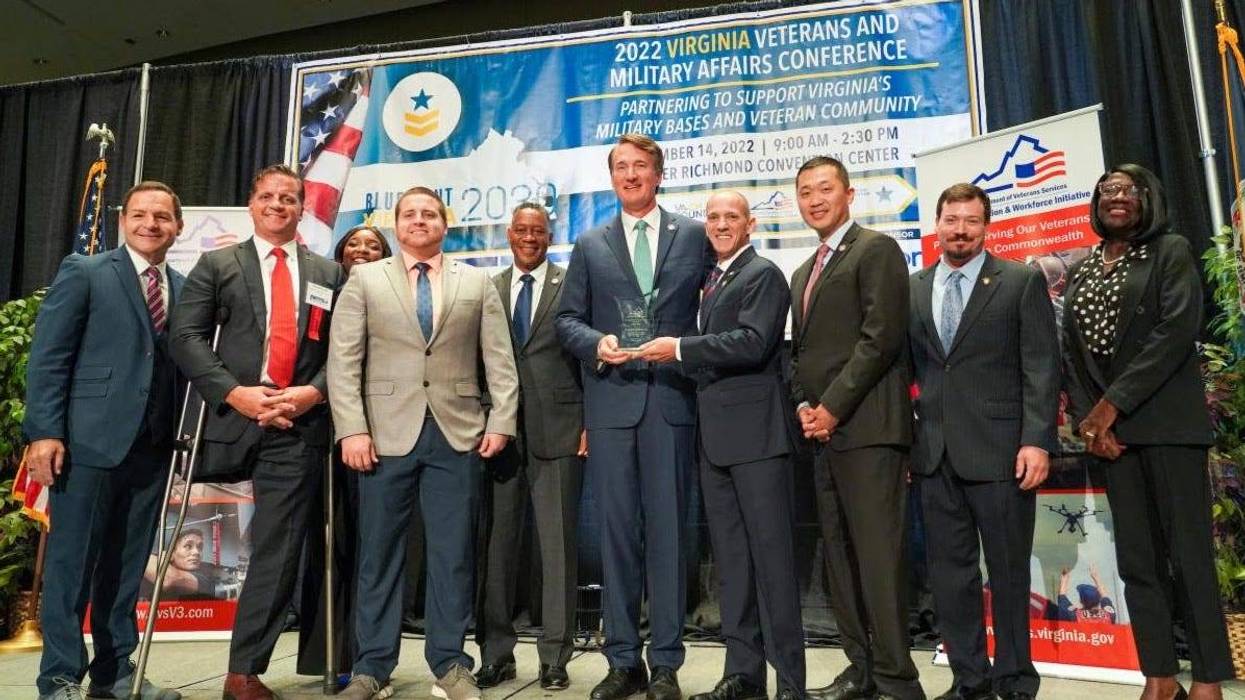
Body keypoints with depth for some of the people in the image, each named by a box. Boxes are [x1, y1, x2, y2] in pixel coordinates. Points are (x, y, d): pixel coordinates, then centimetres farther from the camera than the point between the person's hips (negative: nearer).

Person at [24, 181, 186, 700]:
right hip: (90, 440, -4)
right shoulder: (83, 272, 0)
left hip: (152, 444, 5)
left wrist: (182, 431, 2)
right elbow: (47, 357, -5)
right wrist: (45, 432, -12)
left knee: (127, 565, 12)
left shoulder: (183, 288, 13)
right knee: (72, 561, 3)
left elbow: (180, 363, 11)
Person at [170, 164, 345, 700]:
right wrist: (236, 393, -13)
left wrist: (314, 392, -10)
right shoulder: (217, 265, 10)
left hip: (299, 425, 1)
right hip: (234, 415, -1)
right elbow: (187, 337, 0)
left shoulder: (328, 273, 14)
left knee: (279, 551, 1)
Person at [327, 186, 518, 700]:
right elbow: (343, 361, 1)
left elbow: (499, 359, 7)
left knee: (453, 553, 5)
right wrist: (352, 429, -9)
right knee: (379, 553, 6)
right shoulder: (364, 280, 9)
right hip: (388, 432, 0)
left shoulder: (477, 282, 11)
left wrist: (501, 421, -3)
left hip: (458, 433, 1)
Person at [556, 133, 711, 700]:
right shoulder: (590, 246, 13)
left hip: (673, 398, -1)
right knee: (617, 531, 6)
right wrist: (596, 343, -9)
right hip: (610, 402, 2)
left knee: (667, 530, 3)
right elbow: (567, 319, 10)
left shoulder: (693, 235, 10)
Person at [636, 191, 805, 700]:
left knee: (771, 556, -4)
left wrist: (679, 349, -15)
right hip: (716, 435, 8)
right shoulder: (713, 282, 21)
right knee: (731, 560, 11)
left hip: (755, 431, -8)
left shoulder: (763, 274, -4)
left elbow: (753, 343, -18)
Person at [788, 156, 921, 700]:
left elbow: (882, 337, -13)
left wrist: (833, 406, -14)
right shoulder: (803, 273, 23)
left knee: (878, 554, -7)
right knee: (839, 555, 11)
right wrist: (804, 405, 3)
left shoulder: (876, 249, -2)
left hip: (867, 427, -8)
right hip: (821, 430, 8)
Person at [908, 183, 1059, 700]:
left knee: (1008, 569, 8)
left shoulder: (1022, 282, 3)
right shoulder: (912, 290, 12)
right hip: (934, 453, 3)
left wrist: (1037, 440, -12)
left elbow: (1042, 366, -3)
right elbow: (907, 366, 12)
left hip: (1000, 449, -3)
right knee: (949, 570, 9)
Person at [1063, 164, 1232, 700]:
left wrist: (1112, 404, -16)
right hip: (1108, 428, 4)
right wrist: (1087, 418, -3)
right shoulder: (1082, 270, 15)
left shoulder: (1171, 252, 2)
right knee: (1137, 560, 6)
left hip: (1167, 424, -4)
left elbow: (1177, 329, -12)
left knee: (1188, 555, -2)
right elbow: (1072, 350, 11)